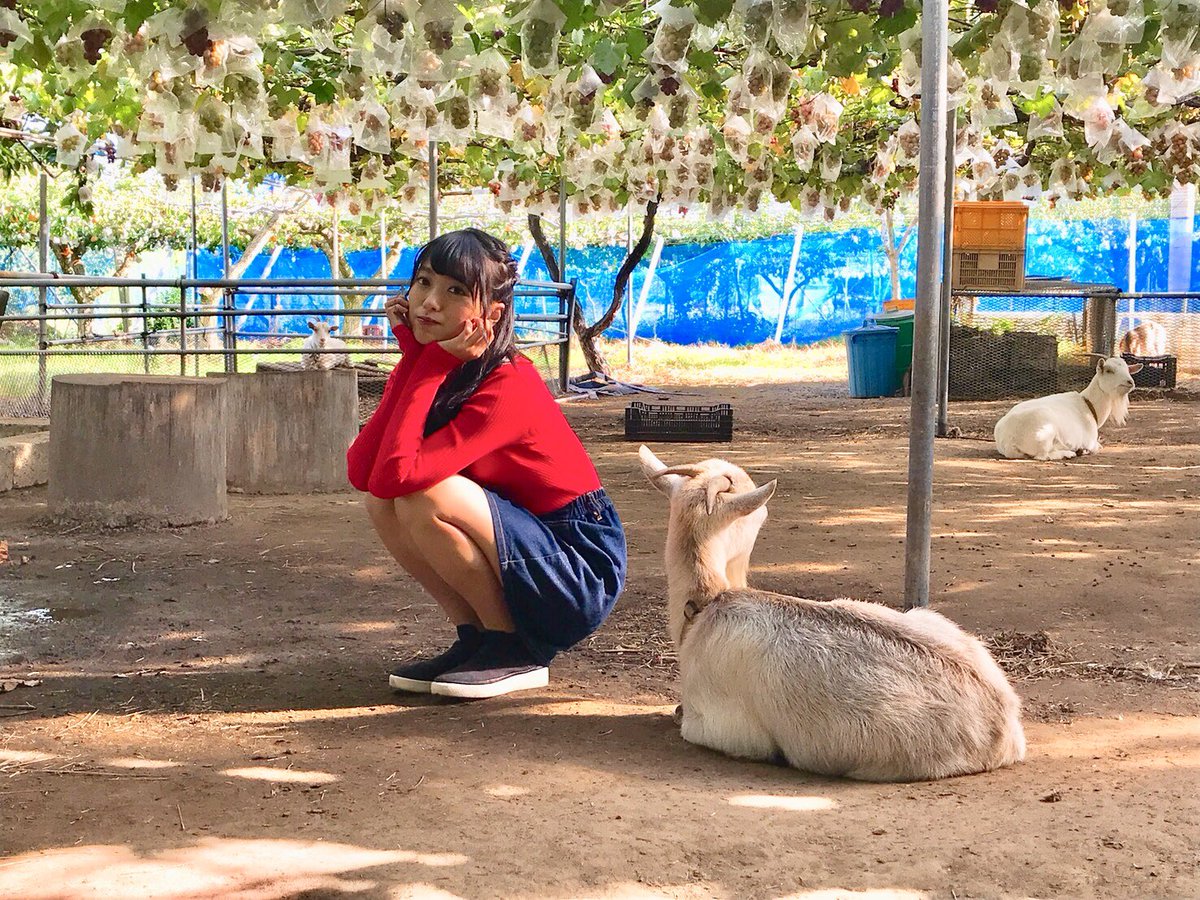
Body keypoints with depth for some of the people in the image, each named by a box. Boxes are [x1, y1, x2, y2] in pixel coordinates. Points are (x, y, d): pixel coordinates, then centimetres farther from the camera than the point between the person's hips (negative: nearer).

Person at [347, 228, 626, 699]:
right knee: (381, 500, -6)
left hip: (581, 576, -8)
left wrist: (427, 360, -24)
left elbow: (396, 474, -32)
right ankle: (476, 638, 4)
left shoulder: (508, 388, -24)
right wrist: (412, 355, -12)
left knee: (423, 497, -26)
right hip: (516, 562, 8)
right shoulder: (440, 366, 0)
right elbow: (360, 470, -13)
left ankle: (516, 653, -8)